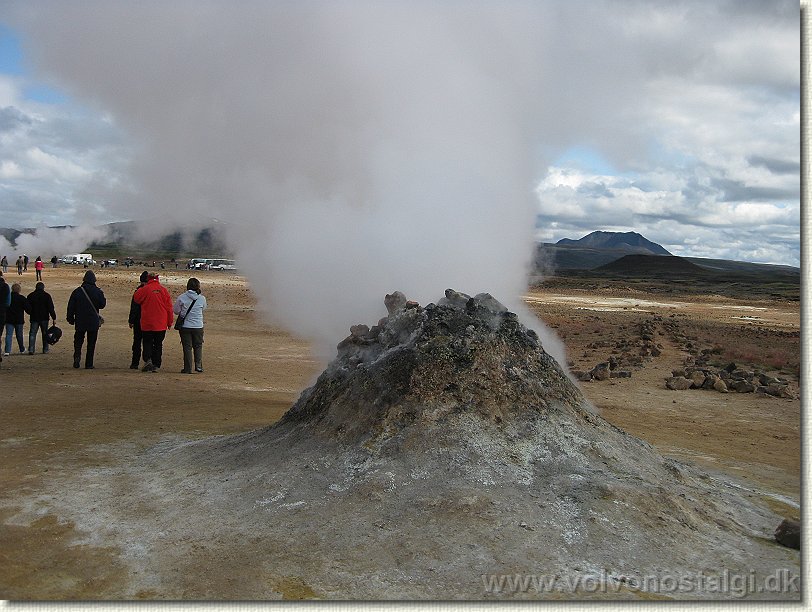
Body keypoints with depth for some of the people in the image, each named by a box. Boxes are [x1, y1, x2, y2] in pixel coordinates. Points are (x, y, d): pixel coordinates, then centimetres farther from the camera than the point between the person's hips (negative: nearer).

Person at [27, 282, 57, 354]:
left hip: (34, 318, 1)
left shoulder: (30, 296, 3)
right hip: (44, 318, -1)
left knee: (32, 333, 3)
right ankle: (45, 350, 9)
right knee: (45, 334, 8)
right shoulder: (47, 296, -4)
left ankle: (31, 350, -7)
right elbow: (51, 308, -6)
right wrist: (54, 318, -4)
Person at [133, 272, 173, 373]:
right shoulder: (164, 290, 1)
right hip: (161, 324, 2)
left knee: (147, 343, 8)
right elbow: (169, 307, 3)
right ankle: (156, 365, 9)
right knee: (158, 344, 9)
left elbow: (136, 299, 7)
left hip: (147, 323, -2)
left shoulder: (145, 289, -7)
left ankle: (147, 360, -11)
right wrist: (170, 322, 11)